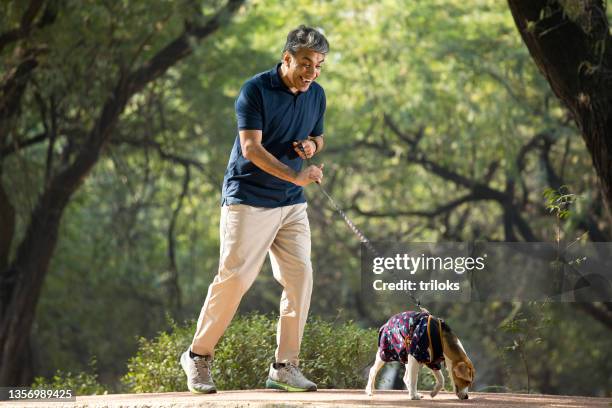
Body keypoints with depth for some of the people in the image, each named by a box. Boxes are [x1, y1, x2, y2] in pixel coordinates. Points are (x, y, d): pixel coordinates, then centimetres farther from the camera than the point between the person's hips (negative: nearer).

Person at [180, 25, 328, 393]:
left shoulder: (316, 95, 7)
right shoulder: (256, 90, -13)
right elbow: (251, 147, -21)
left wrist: (312, 147, -3)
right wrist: (295, 175, -33)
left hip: (293, 204, 6)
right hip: (248, 199, -6)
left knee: (300, 276, -4)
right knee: (235, 277, -10)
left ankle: (284, 367, 4)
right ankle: (198, 355, 8)